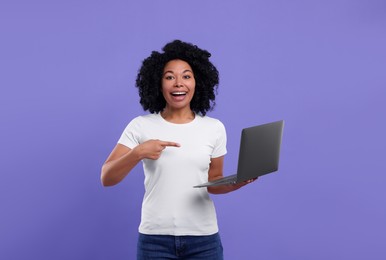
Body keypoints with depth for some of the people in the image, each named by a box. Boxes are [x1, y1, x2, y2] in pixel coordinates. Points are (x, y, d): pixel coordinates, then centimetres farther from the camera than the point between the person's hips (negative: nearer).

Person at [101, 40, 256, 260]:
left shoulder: (215, 128, 1)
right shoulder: (140, 126, -3)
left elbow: (213, 181, 10)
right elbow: (107, 179, -6)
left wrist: (236, 183, -10)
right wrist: (138, 152, -22)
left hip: (203, 238, 1)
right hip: (155, 238, -1)